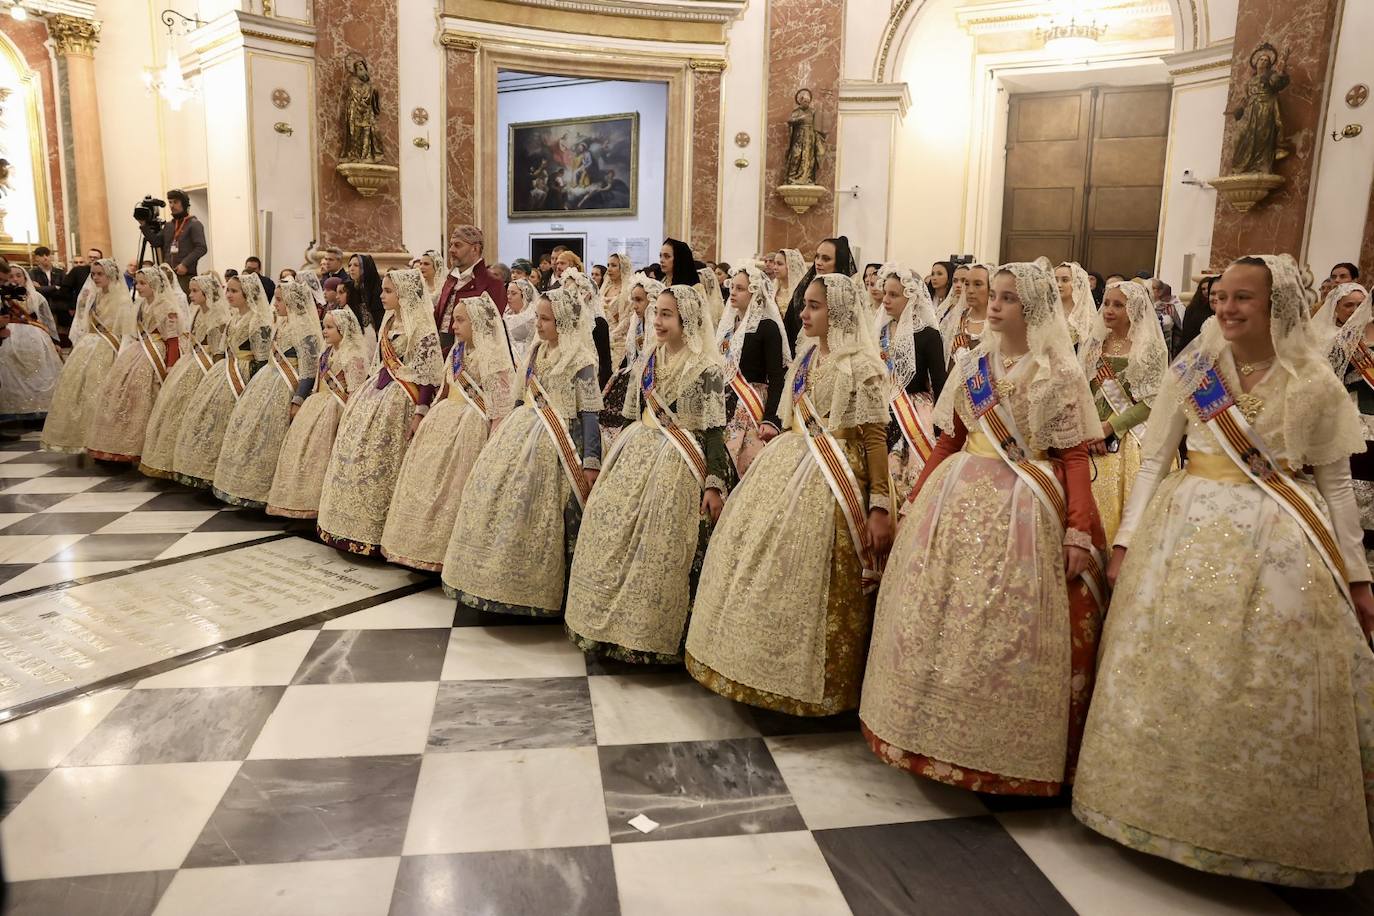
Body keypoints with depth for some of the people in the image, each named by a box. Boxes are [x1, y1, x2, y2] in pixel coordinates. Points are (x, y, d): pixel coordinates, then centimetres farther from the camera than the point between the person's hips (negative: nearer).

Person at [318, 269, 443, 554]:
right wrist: (365, 392, 22)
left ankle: (377, 530, 8)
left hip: (401, 399, -9)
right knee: (357, 452, 9)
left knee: (380, 461, -6)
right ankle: (356, 525, 21)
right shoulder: (390, 321, 12)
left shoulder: (421, 326, -14)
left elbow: (428, 374, -17)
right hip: (380, 389, 9)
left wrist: (419, 413, -22)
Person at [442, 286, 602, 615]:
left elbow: (589, 414, -13)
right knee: (494, 490, 4)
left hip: (552, 443, -8)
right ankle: (499, 581, 17)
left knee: (533, 511, -8)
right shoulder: (536, 352, 12)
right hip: (521, 433, 8)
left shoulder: (581, 360, -11)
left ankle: (537, 590, 9)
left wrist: (591, 462, -17)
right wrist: (507, 429, 23)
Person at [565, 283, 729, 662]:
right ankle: (613, 624, 20)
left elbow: (714, 430, -11)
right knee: (612, 537, 5)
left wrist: (714, 484, -15)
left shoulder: (707, 367, -9)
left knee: (658, 549, -5)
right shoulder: (646, 360, 11)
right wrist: (618, 458, 19)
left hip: (677, 465, -7)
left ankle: (651, 634, 12)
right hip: (637, 456, 7)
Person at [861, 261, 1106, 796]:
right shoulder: (972, 364, 11)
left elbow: (1074, 456, -5)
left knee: (1004, 627, -3)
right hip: (958, 497, 4)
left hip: (1023, 508, -4)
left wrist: (1078, 532, -14)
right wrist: (916, 501, 11)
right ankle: (936, 736, 23)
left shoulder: (1060, 375, -1)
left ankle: (1003, 752, 15)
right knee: (937, 616, 6)